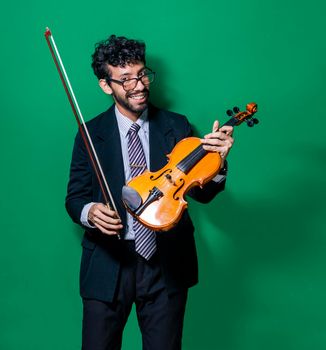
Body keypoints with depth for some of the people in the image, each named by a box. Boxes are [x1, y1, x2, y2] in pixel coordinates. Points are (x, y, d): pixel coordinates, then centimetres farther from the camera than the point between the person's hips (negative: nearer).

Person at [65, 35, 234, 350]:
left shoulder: (177, 127, 3)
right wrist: (88, 212, -20)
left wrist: (217, 163, -21)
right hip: (109, 262, 0)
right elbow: (75, 196, 3)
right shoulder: (91, 133, 0)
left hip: (166, 263, 1)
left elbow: (201, 193, 0)